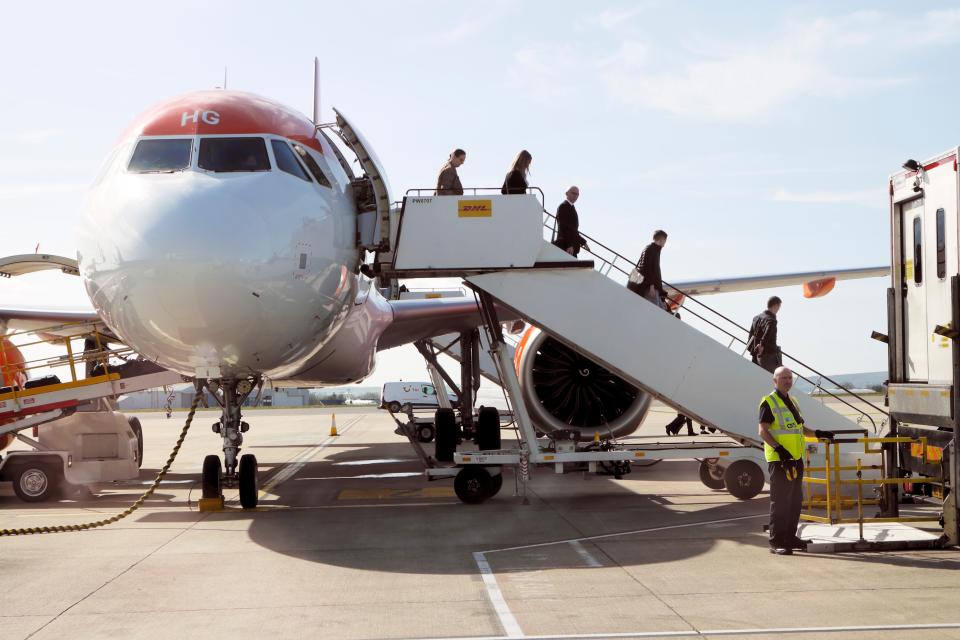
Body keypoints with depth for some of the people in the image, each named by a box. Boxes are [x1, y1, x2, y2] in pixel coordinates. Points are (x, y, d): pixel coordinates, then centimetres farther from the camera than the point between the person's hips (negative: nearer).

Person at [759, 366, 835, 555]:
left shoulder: (792, 401, 19)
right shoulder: (769, 402, -6)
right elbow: (763, 431, -14)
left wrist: (818, 434, 12)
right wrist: (779, 448, -25)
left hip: (796, 458, 9)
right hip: (779, 459, -9)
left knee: (795, 500, 12)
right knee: (780, 501, -8)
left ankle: (790, 537, 21)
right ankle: (776, 542, -5)